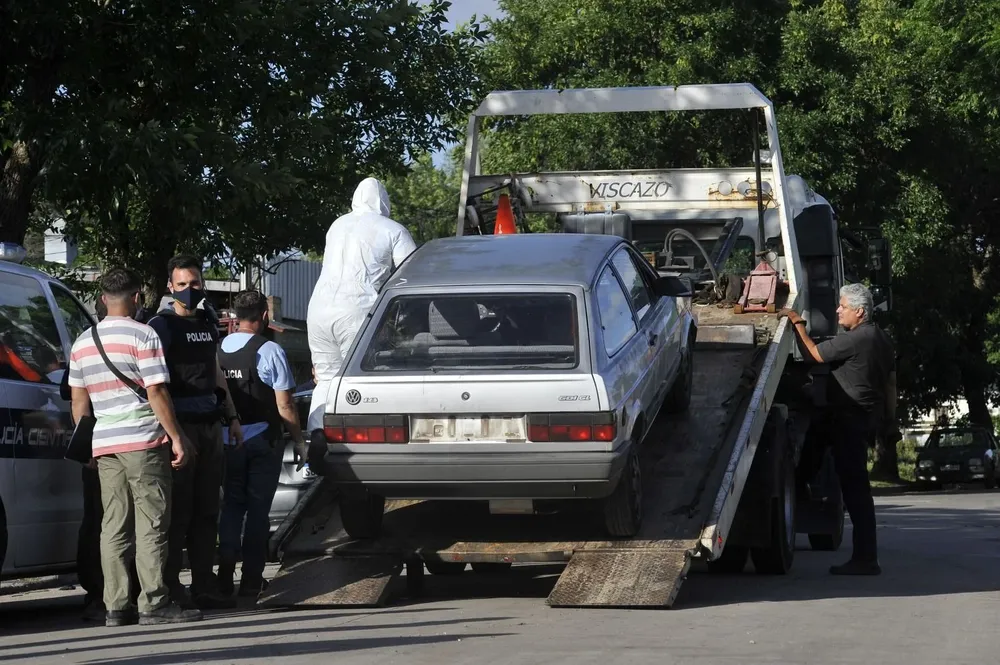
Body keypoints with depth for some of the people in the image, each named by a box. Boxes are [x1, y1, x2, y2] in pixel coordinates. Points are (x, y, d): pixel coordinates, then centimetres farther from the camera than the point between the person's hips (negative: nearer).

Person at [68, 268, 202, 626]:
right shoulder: (143, 336, -6)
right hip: (143, 440, -6)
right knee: (151, 524, -4)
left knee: (114, 526, 6)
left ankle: (116, 606, 5)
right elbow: (156, 393, -11)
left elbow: (78, 402, 15)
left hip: (104, 445, 6)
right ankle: (154, 603, -7)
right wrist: (177, 437, -8)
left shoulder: (83, 343, 14)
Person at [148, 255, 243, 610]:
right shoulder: (162, 325, -5)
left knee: (206, 511, 8)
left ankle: (204, 587, 13)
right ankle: (170, 588, -3)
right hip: (180, 425, -7)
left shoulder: (208, 324, 18)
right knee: (178, 510, -7)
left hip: (210, 424, 7)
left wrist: (232, 416, 21)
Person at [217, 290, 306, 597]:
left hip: (227, 441, 4)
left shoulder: (219, 348, 1)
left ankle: (225, 575, 5)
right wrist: (299, 441, -3)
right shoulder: (269, 351, -12)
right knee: (257, 508, 4)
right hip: (262, 439, -4)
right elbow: (284, 404, -12)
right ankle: (252, 579, 5)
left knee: (231, 504, 14)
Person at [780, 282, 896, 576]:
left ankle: (865, 559, -8)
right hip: (871, 417, 10)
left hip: (850, 419, -10)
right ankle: (865, 556, 19)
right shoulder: (880, 338, 14)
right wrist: (890, 417, 25)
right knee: (858, 486, 15)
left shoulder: (853, 339, -17)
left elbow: (815, 354, -14)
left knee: (855, 488, -8)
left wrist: (798, 323, -4)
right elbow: (890, 381, 19)